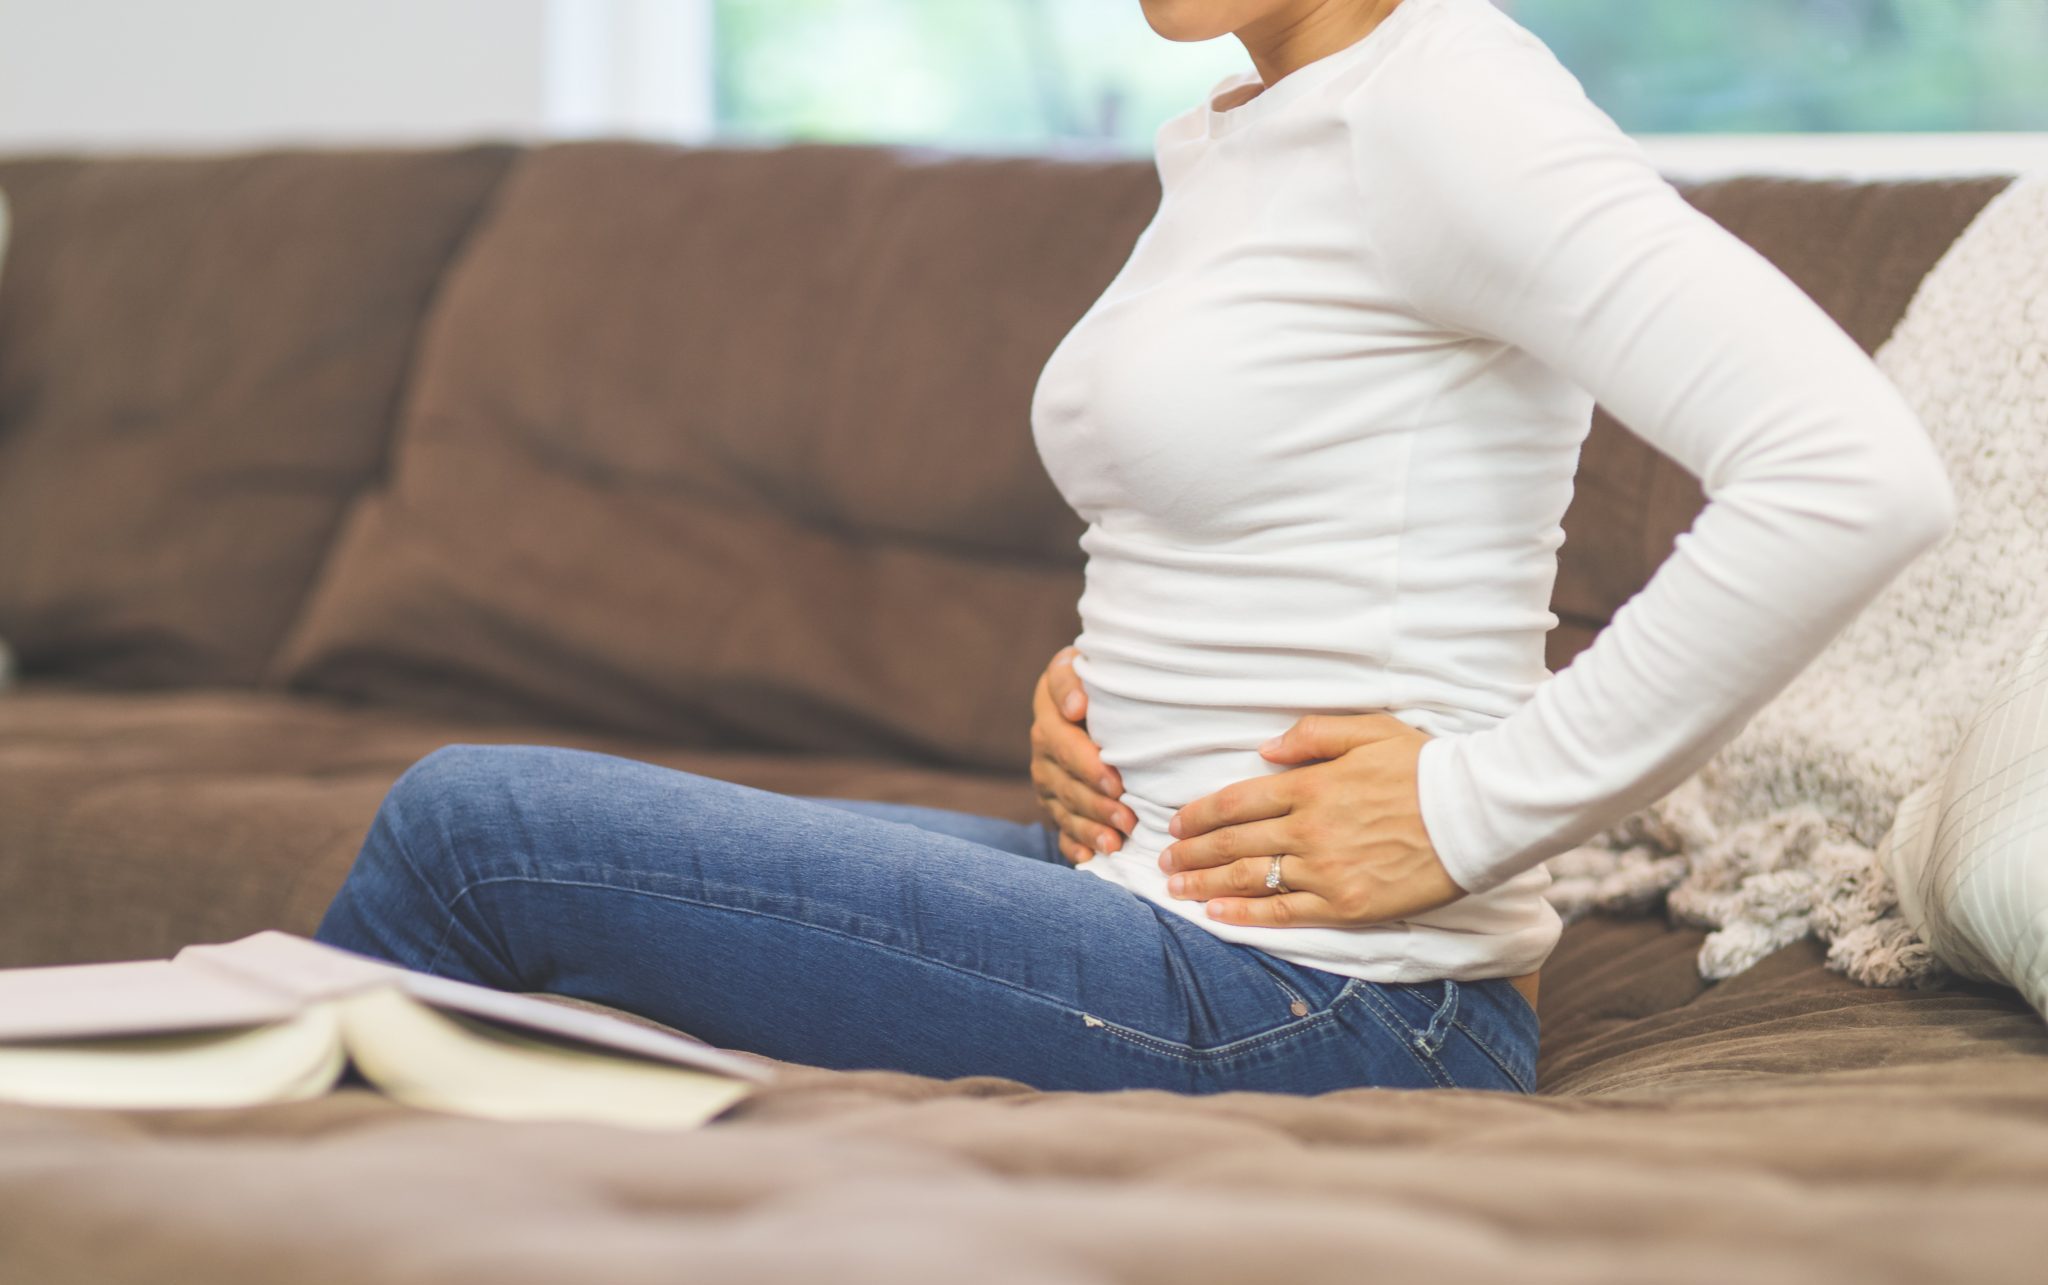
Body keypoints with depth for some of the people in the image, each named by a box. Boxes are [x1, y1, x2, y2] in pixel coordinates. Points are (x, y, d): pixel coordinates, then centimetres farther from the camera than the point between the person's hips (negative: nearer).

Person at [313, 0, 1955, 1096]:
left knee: (474, 824, -6)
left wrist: (1475, 807, -21)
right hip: (1149, 890, 9)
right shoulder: (1231, 148, 12)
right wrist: (1090, 686, 6)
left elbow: (1861, 479, -28)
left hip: (1312, 1000, -9)